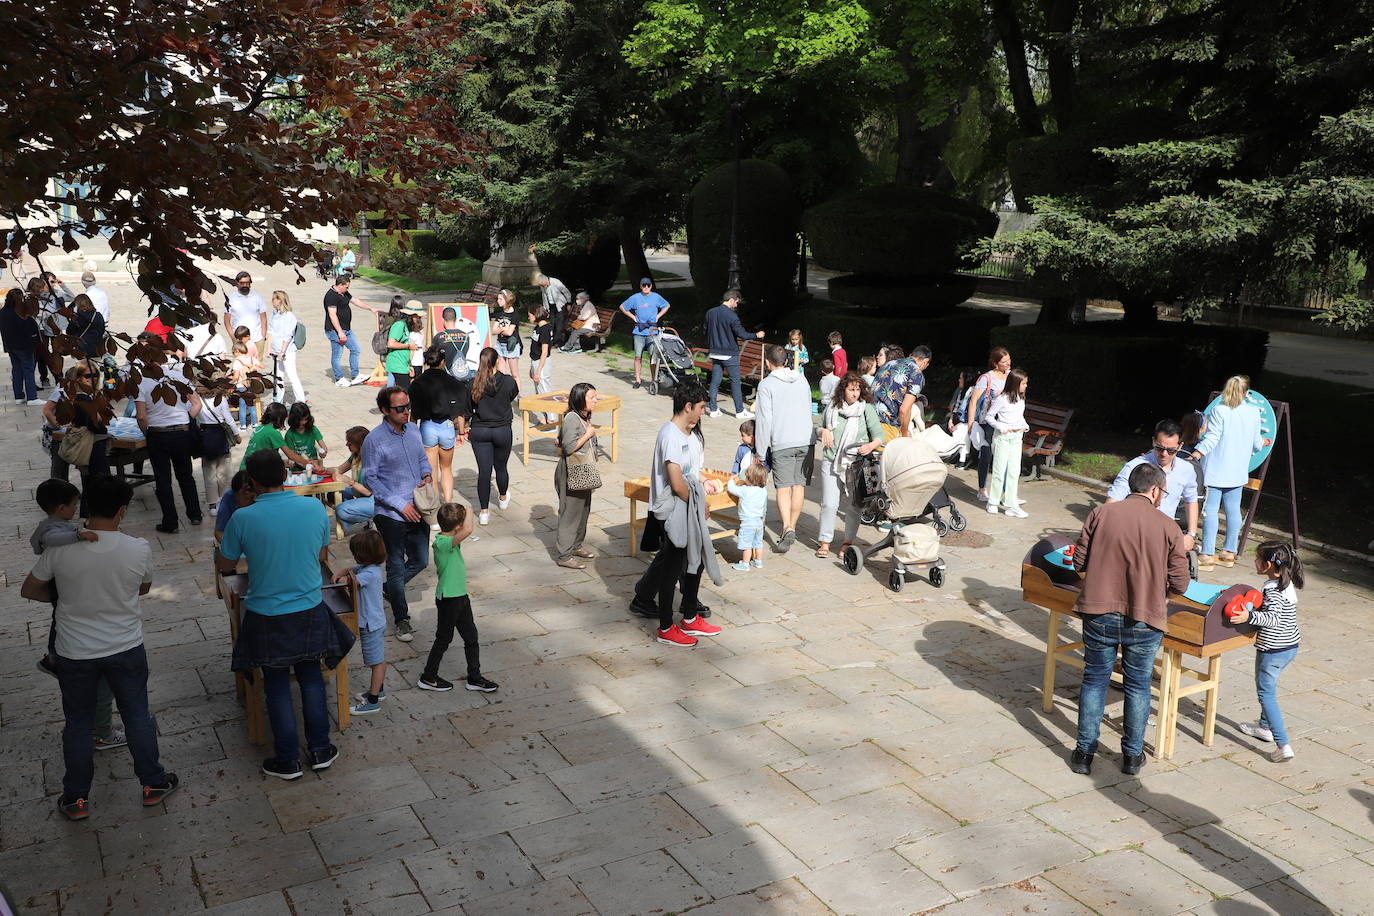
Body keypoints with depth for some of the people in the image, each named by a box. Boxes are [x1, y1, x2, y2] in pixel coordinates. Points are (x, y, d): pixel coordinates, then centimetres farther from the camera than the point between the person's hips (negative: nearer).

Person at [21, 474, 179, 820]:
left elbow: (29, 590, -1)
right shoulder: (138, 549, -18)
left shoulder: (60, 549, -18)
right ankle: (153, 784, 31)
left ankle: (76, 799, 30)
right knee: (137, 717, 17)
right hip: (126, 649, 0)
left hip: (74, 653, 0)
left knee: (78, 725, 17)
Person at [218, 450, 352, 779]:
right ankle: (320, 750, 26)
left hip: (267, 615, -2)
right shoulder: (314, 508, -11)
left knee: (277, 685, 13)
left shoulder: (243, 518, -18)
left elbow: (224, 565, -2)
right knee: (311, 677, 19)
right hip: (310, 610, 2)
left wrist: (219, 546, 18)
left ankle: (287, 760, 23)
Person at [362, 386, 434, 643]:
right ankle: (402, 619, 22)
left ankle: (389, 589, 43)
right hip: (391, 515, -6)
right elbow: (371, 479, -14)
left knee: (420, 562, 16)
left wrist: (427, 474, -6)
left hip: (417, 511, 6)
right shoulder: (374, 440, -16)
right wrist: (401, 505, -18)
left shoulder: (413, 429, 3)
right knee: (396, 566, 6)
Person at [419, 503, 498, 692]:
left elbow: (465, 532, 25)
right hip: (448, 599, -9)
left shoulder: (448, 539, 1)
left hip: (460, 596, 9)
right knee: (443, 639, 7)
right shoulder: (442, 543, -28)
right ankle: (428, 678, 25)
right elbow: (468, 530, -42)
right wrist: (469, 512, -28)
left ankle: (474, 678, 25)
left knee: (471, 637, 14)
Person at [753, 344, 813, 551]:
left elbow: (764, 420, -8)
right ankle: (793, 527, 19)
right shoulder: (802, 380, 13)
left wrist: (760, 453, -4)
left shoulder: (766, 385, -5)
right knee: (799, 484, 11)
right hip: (805, 440, 5)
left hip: (782, 443, -5)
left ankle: (787, 528, -18)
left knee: (783, 486, -2)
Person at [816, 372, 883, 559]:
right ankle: (824, 542, 12)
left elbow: (879, 435, -5)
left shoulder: (867, 409, 0)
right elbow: (819, 428, 22)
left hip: (856, 464, -1)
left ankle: (848, 541, 19)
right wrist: (824, 431, -1)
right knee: (829, 504, 0)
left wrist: (871, 445, -25)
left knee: (853, 506, 2)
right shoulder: (831, 407, 8)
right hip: (831, 462, 1)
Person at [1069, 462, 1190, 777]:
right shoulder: (1169, 528, -6)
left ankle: (1084, 753, 18)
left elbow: (1079, 562, 0)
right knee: (1138, 686, 15)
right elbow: (1180, 583, -4)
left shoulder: (1101, 513, -4)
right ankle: (1132, 756, 27)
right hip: (1145, 621, -1)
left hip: (1099, 615, 1)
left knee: (1094, 680, 13)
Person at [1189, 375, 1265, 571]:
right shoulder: (1253, 412, 4)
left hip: (1215, 470, -6)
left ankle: (1208, 556, -5)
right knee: (1233, 509, 12)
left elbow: (1211, 439, -19)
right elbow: (1256, 443, 14)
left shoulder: (1218, 411, -12)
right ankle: (1229, 552, 20)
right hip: (1237, 471, 6)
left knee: (1210, 510, -4)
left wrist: (1194, 455, -18)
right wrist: (1263, 442, 36)